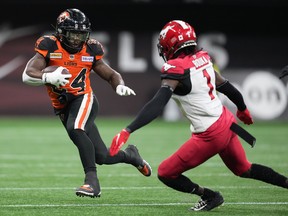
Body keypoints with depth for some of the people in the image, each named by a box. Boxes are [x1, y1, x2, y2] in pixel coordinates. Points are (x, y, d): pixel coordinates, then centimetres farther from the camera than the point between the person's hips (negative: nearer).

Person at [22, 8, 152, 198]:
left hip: (84, 99, -1)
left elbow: (111, 74, 13)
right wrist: (49, 77, -36)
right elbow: (27, 75, -17)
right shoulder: (50, 47, -6)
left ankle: (92, 180, -32)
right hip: (63, 108, 1)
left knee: (75, 128, -36)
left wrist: (120, 86, -10)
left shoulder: (91, 51, 1)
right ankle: (130, 155, 34)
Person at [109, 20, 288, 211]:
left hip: (210, 135, -8)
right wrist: (242, 109, 38)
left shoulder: (176, 70, -16)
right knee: (244, 169, 32)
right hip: (227, 122, 8)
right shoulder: (202, 59, 6)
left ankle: (209, 196, 8)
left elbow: (157, 106, -27)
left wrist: (127, 131, -32)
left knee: (166, 174, 3)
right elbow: (225, 86, 19)